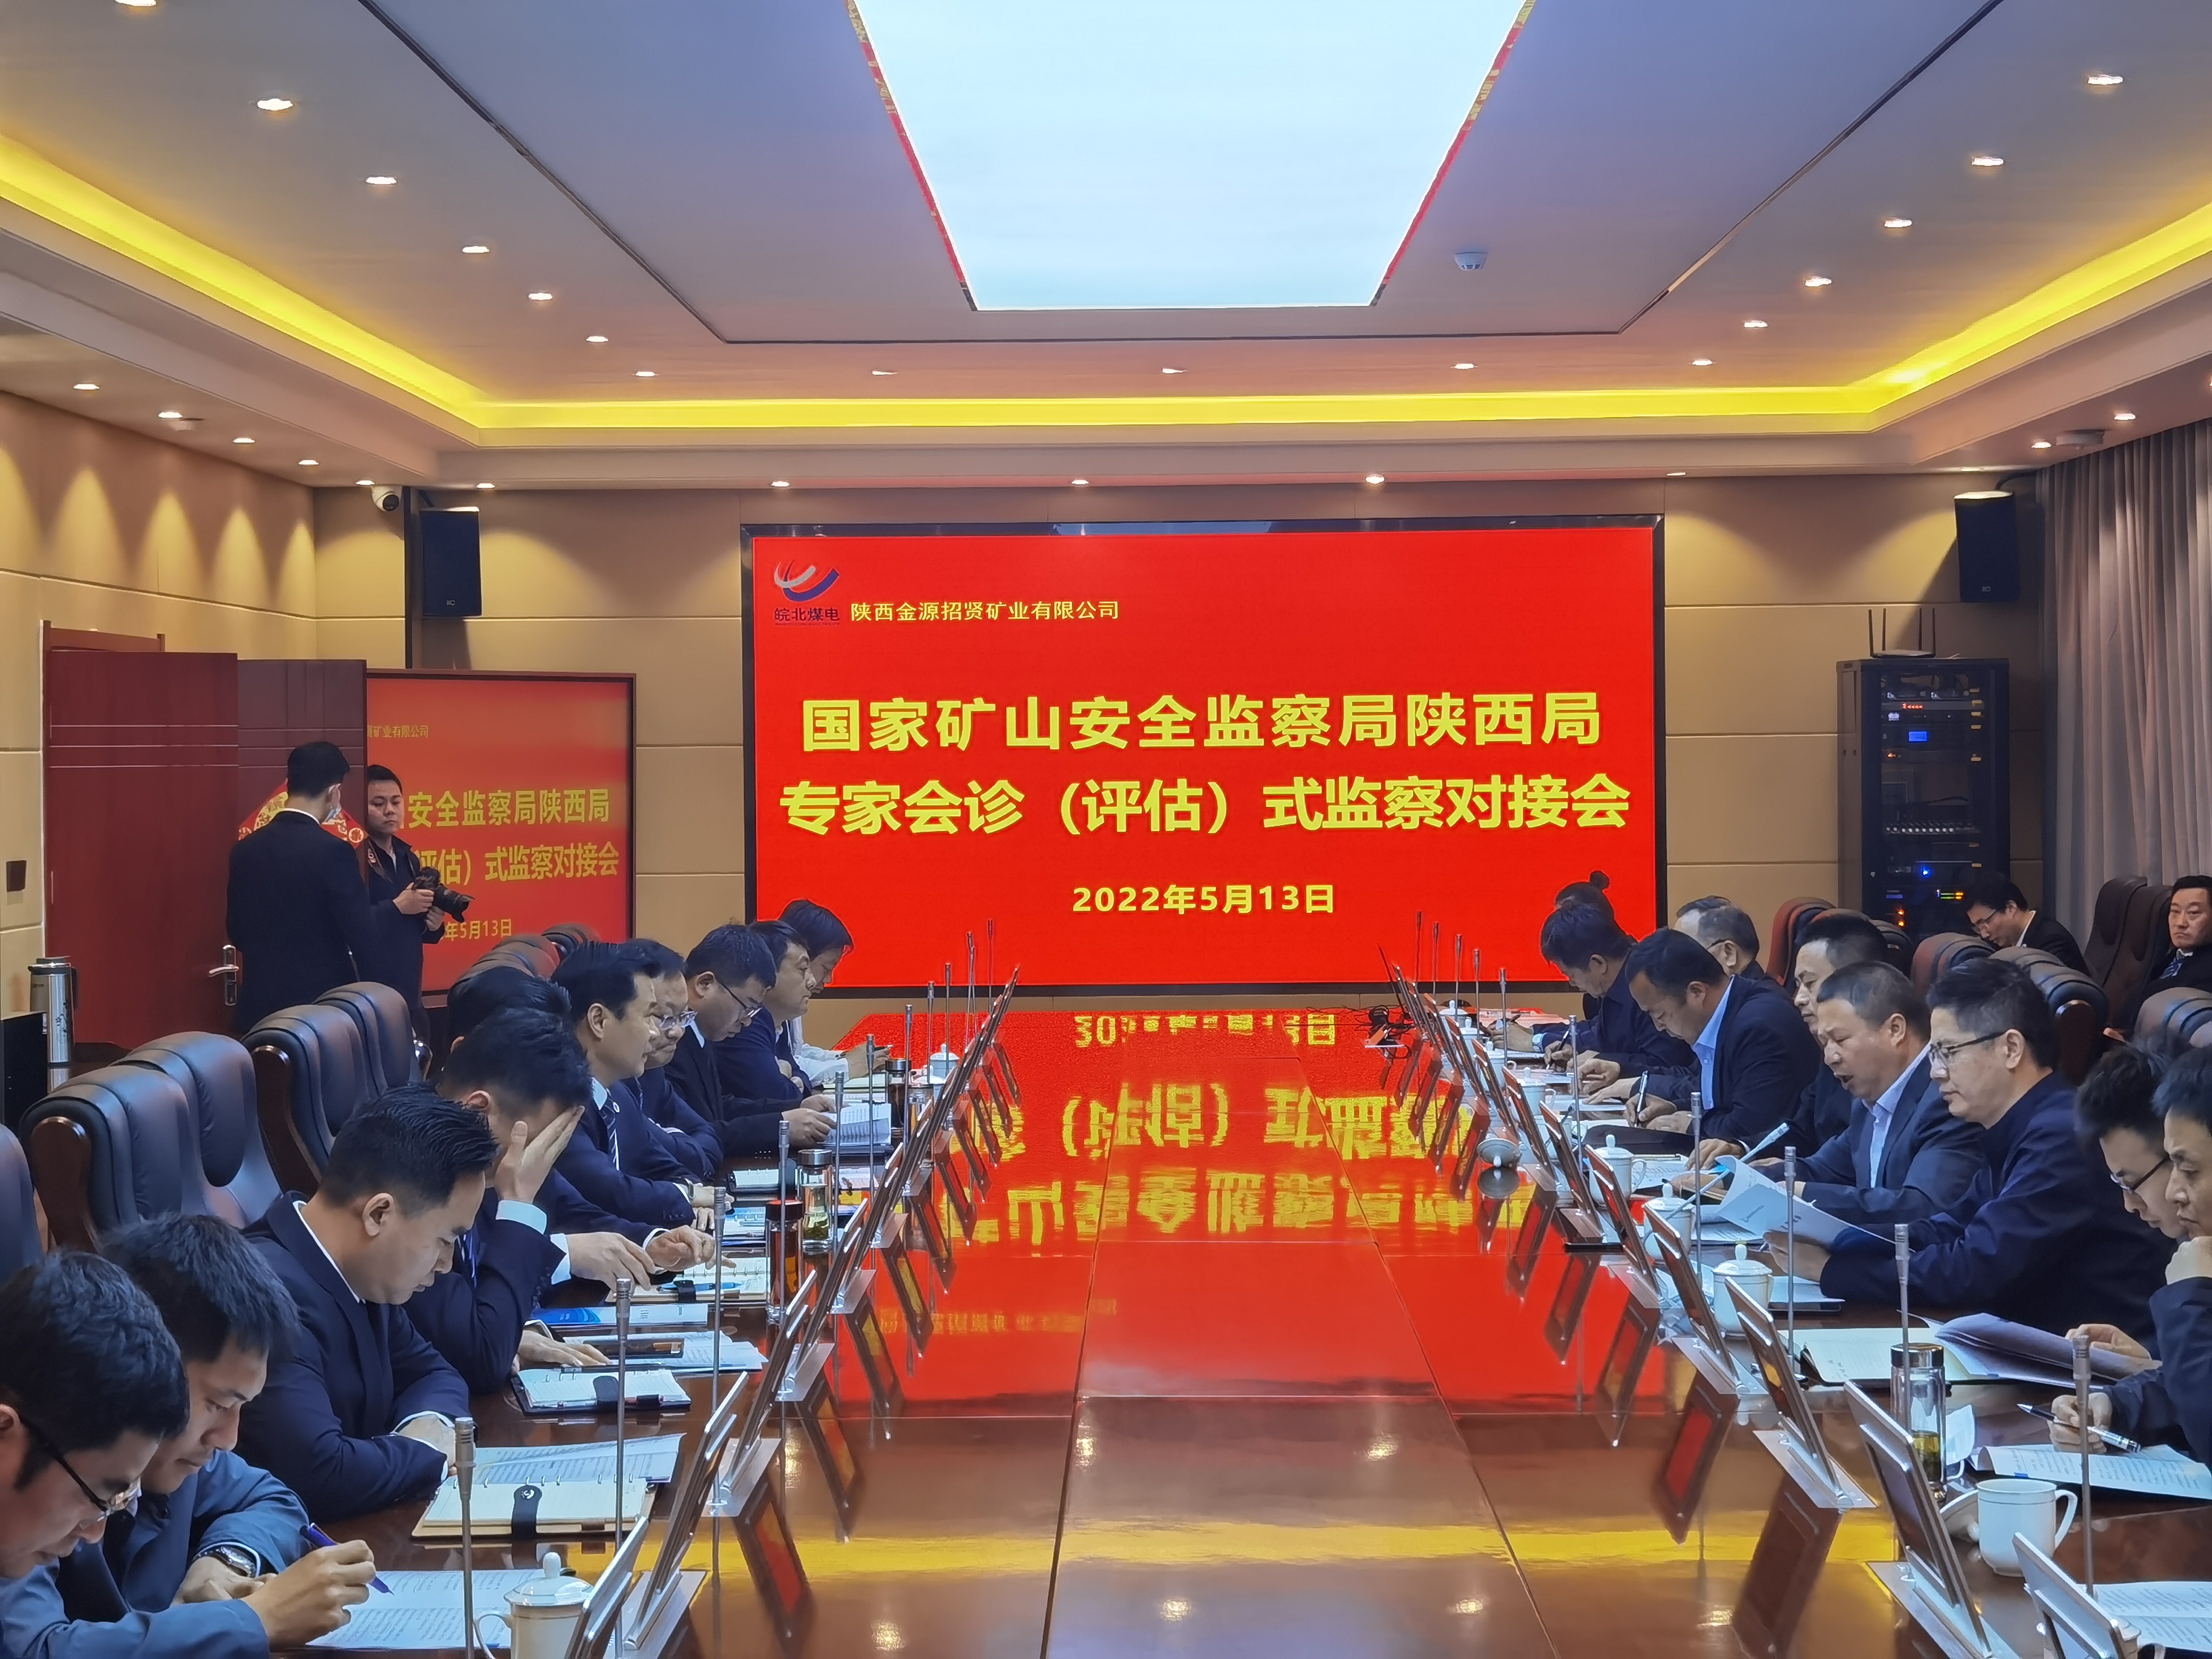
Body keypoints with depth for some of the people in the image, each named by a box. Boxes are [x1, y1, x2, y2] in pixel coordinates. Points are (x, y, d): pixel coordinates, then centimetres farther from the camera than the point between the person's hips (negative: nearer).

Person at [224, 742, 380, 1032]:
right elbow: (363, 938, -14)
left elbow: (236, 931, 14)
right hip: (322, 1002, -5)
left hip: (262, 1002, 6)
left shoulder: (245, 850, 4)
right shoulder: (331, 851, -14)